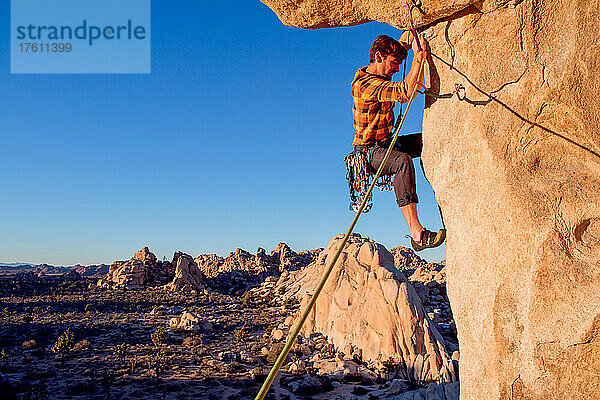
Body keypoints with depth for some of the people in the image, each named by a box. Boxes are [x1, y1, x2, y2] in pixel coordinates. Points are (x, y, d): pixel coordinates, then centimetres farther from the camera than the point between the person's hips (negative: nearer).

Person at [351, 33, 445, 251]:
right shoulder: (365, 84, -22)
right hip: (368, 151, -10)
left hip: (386, 144, 10)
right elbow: (406, 92, -37)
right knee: (403, 161, -38)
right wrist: (418, 57, -31)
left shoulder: (379, 78, 11)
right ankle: (417, 234, -44)